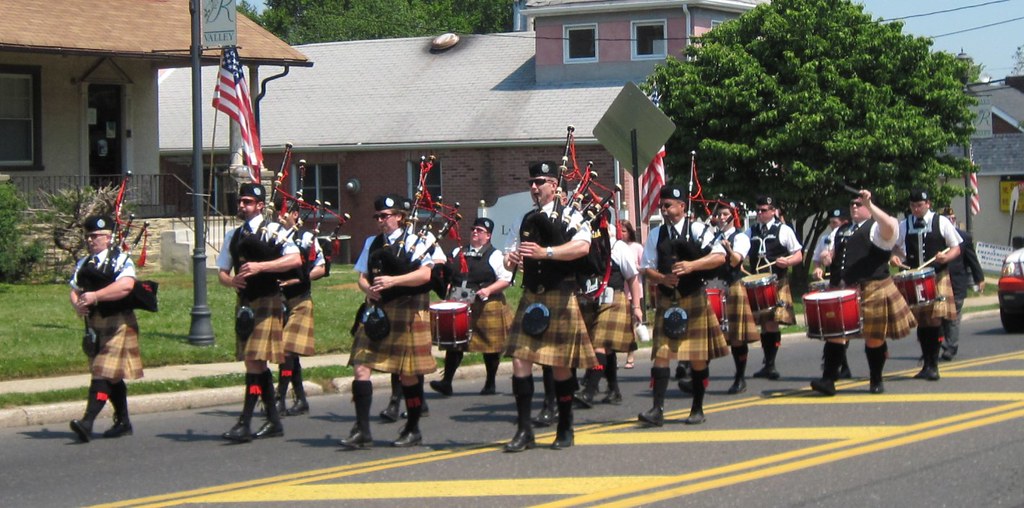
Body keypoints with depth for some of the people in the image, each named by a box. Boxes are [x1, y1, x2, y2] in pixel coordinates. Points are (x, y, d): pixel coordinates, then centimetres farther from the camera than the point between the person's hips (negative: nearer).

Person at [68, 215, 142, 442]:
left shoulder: (121, 260, -6)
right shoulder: (84, 264, 15)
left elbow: (125, 285, -23)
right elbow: (74, 290, 11)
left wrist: (95, 296, -28)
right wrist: (77, 304, -12)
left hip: (118, 323, -7)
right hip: (94, 325, 7)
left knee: (105, 373, -15)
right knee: (113, 377, 14)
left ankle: (88, 422, -25)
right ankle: (123, 423, 23)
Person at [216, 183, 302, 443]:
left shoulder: (272, 231, -5)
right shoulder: (233, 236, 14)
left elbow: (295, 259, -17)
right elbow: (221, 272, 15)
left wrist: (260, 266, -23)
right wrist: (231, 281, -9)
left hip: (267, 302, -7)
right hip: (244, 303, 7)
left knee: (255, 361, -13)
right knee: (257, 364, 11)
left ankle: (244, 423, -15)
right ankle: (274, 422, 20)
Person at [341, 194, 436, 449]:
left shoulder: (413, 242, -1)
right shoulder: (371, 243, 14)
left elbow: (425, 274, -14)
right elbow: (362, 276, 16)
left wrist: (392, 280, -24)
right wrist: (368, 288, -8)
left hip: (407, 312, -4)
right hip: (376, 312, 5)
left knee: (408, 374, 4)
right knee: (361, 368, -7)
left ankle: (413, 430, 18)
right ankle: (362, 430, -7)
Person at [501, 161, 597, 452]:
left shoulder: (570, 215, -2)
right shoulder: (528, 220, 16)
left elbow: (582, 246, -19)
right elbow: (521, 255, 24)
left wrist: (546, 252, -29)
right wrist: (511, 260, 0)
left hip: (561, 297, -5)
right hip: (531, 298, 5)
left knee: (560, 366, 2)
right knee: (520, 361, -5)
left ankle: (565, 430, 16)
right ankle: (524, 430, 0)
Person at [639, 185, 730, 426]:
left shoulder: (699, 230, -1)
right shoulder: (656, 235, 9)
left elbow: (720, 257, -9)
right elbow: (647, 268, 9)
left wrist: (692, 265, -22)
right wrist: (662, 278, -12)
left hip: (695, 300, -2)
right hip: (667, 302, 2)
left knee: (698, 358, 4)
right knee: (661, 354, -7)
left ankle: (697, 410, 15)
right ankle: (657, 410, -10)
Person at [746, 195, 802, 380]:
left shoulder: (784, 230, 3)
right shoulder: (751, 232, 14)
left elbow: (798, 256, 3)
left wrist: (787, 262, -17)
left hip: (777, 284, -3)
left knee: (773, 323, -9)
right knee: (764, 324, 4)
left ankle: (771, 365, -4)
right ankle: (768, 365, 12)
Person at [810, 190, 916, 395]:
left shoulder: (876, 228, -2)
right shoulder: (840, 231, 20)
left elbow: (890, 227, -25)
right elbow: (832, 253, 27)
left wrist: (869, 204, -24)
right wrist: (826, 257, 3)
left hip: (870, 291, -6)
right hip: (840, 290, 6)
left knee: (874, 337, 3)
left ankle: (876, 382, 18)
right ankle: (828, 380, -2)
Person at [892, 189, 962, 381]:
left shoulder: (942, 222, 2)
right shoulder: (904, 226, 9)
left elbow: (956, 249, 5)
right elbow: (894, 247, 21)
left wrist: (945, 257, -16)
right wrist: (895, 257, -2)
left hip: (938, 277, -3)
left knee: (935, 320, -10)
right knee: (921, 322, 4)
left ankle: (933, 365, -3)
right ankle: (926, 364, 14)